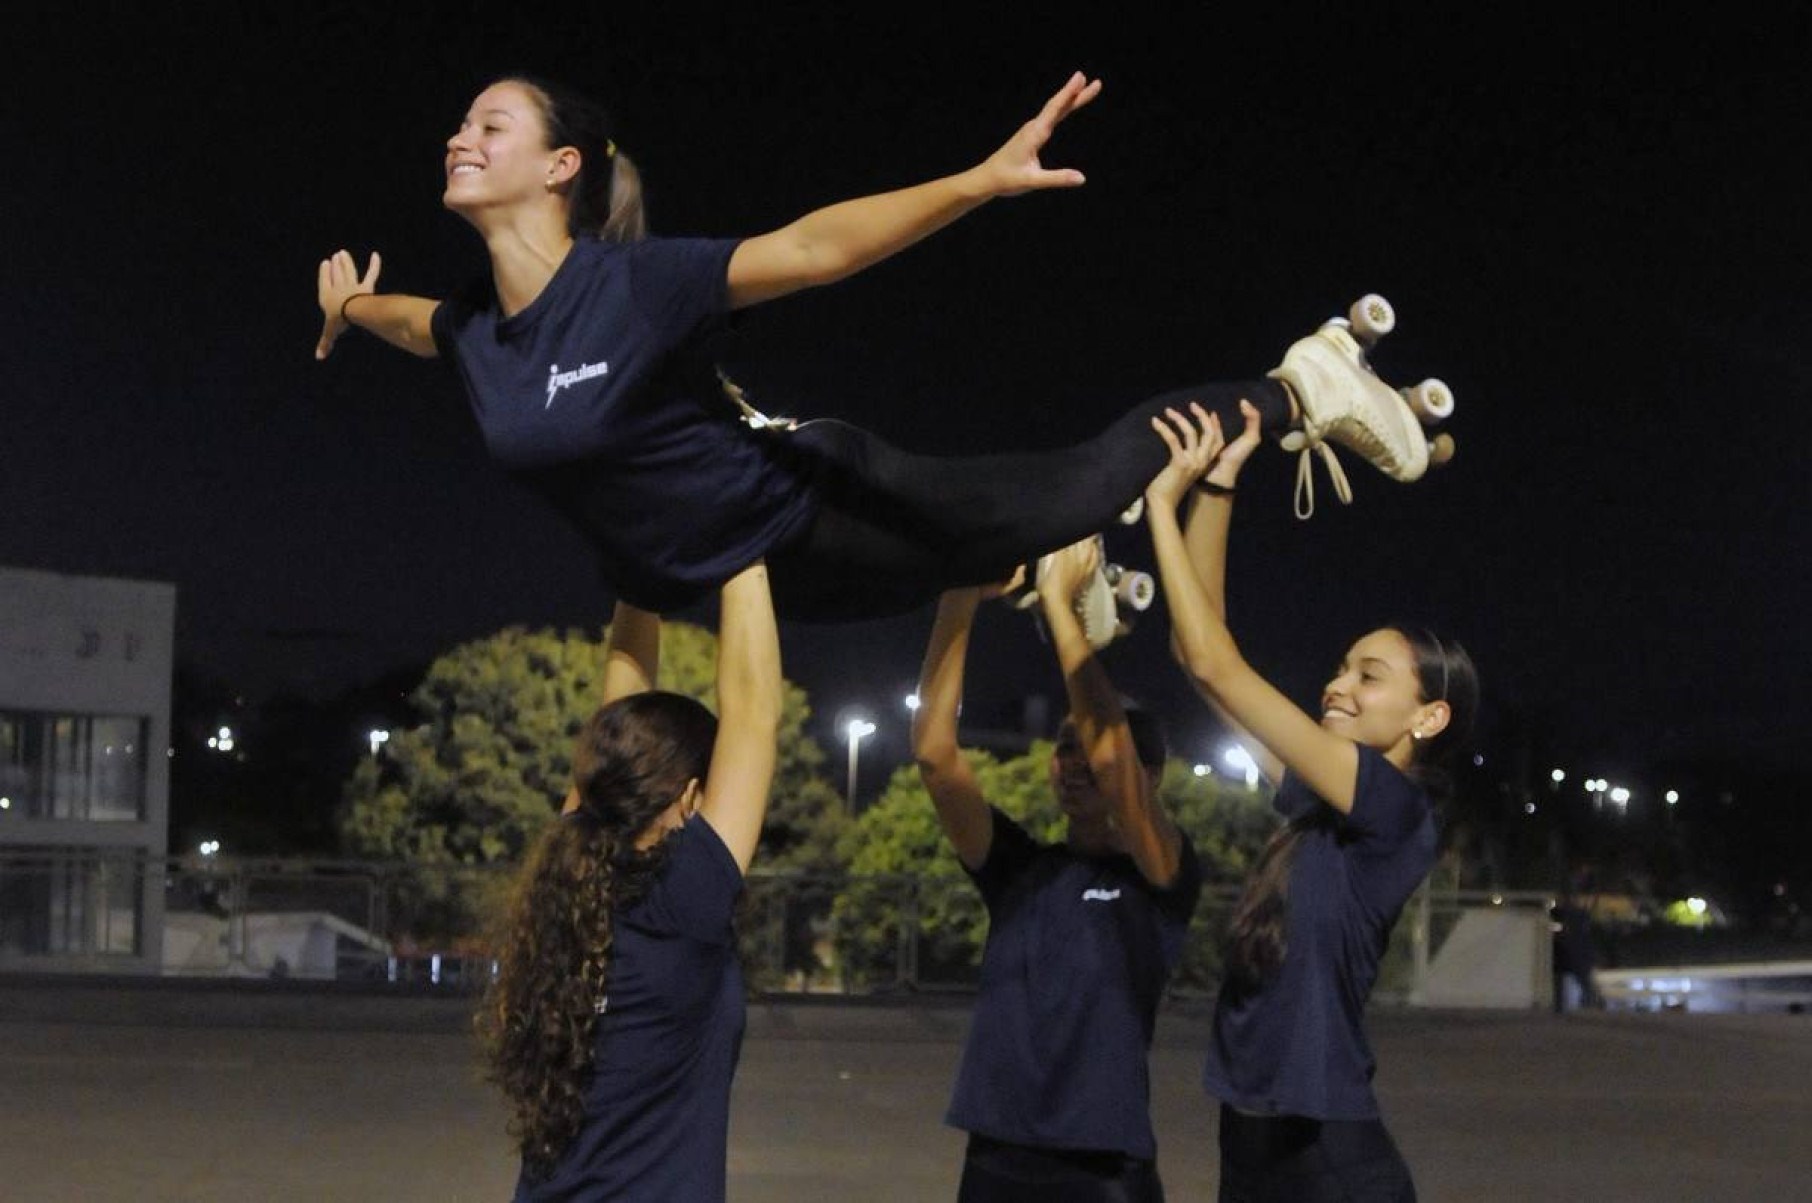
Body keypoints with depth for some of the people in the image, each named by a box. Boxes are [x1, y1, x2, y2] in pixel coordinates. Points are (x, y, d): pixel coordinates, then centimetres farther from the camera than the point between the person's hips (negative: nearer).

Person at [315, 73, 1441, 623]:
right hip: (715, 576, 6)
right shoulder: (474, 327, -8)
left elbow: (815, 248, -36)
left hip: (817, 514, -6)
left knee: (1068, 497, -7)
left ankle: (1298, 393, 12)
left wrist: (982, 182, -47)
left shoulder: (638, 285, -28)